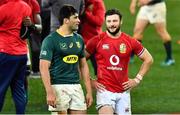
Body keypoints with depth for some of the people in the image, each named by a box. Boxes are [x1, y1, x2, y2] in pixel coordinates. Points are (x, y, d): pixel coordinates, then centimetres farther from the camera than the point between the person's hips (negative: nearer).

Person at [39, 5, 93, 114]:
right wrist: (50, 92, -20)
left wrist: (89, 91, 13)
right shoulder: (51, 40, -6)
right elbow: (44, 67, -11)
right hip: (58, 87, -6)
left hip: (76, 86, 6)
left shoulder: (79, 39, 13)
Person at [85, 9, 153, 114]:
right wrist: (90, 81, 1)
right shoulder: (97, 41, -2)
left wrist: (137, 79, 7)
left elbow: (148, 59, 13)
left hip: (123, 92, 3)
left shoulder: (130, 41, 3)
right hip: (105, 90, -3)